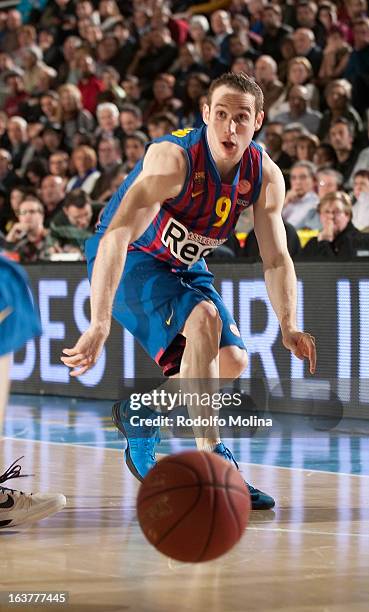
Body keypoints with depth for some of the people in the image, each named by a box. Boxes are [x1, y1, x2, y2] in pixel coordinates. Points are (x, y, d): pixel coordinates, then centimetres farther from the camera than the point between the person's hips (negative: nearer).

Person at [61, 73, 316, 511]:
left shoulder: (265, 176, -13)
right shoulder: (174, 158, -33)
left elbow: (276, 259, -7)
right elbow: (117, 235, -43)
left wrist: (288, 326, -25)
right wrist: (99, 324, -54)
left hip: (183, 267, 7)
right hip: (129, 261, -7)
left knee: (232, 362, 1)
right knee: (204, 317, -31)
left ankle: (139, 409, 25)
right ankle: (210, 461, -30)